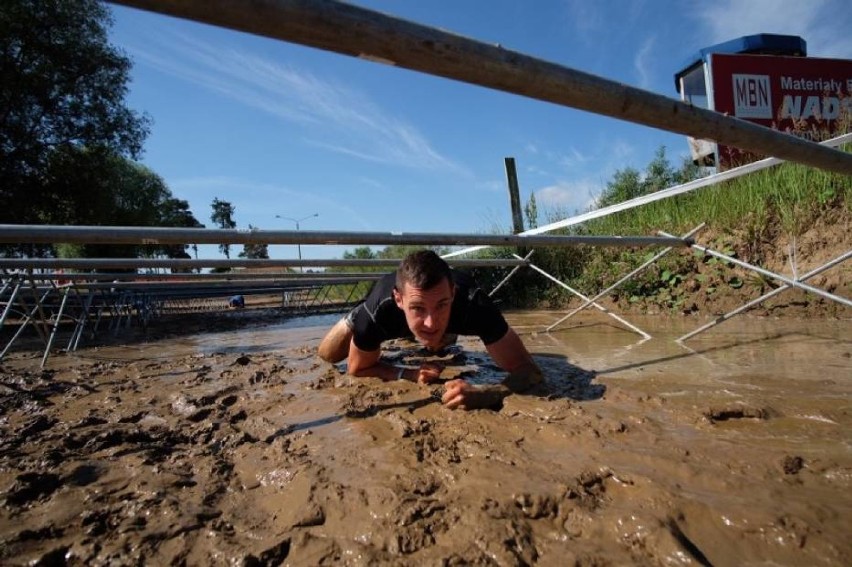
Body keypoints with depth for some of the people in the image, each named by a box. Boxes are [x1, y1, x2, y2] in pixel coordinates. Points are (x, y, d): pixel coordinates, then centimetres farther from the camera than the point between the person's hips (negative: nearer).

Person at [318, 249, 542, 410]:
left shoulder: (473, 304, -50)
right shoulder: (377, 313, -48)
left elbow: (529, 369, -47)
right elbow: (358, 368, -28)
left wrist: (483, 393, -68)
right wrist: (410, 374, -45)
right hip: (388, 311, -1)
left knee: (437, 346, 34)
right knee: (328, 355, 8)